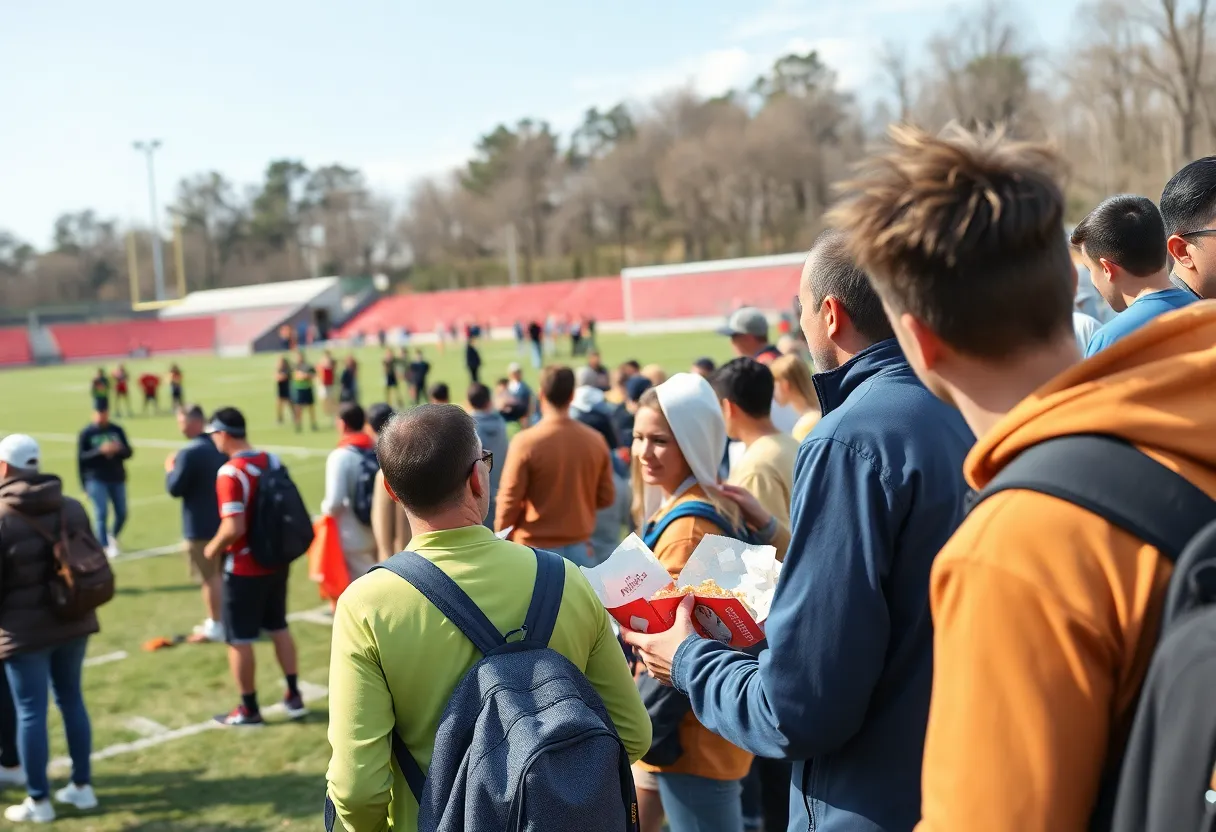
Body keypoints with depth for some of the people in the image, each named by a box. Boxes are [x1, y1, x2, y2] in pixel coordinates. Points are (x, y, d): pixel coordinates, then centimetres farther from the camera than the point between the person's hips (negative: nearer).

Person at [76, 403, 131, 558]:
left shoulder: (117, 430, 5)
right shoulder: (86, 433, -4)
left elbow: (128, 452, 4)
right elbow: (81, 458, -8)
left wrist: (118, 449, -18)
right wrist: (100, 451, -21)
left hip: (117, 478, 3)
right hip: (96, 480, -3)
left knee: (122, 513, 7)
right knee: (101, 514, -9)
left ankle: (113, 537, 34)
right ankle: (105, 547, 0)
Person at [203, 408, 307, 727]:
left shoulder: (230, 473, -22)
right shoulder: (272, 461, 2)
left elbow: (233, 528, -26)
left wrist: (213, 549, -9)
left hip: (245, 568, -7)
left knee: (239, 639, 7)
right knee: (279, 627, 19)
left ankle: (249, 709, 16)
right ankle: (294, 696, 25)